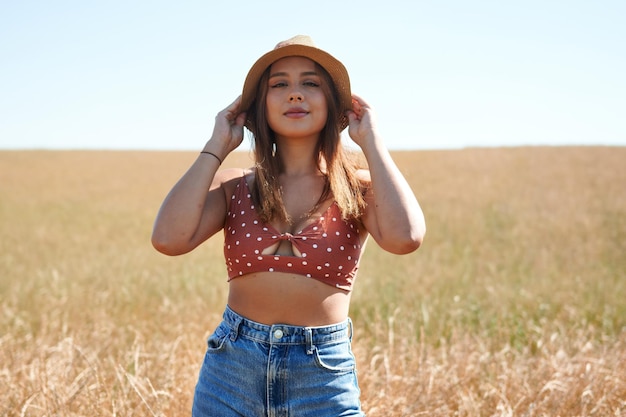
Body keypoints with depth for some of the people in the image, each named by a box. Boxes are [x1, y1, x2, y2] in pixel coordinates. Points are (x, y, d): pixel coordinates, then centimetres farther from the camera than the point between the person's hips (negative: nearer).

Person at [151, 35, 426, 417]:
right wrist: (216, 147, -7)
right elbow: (169, 238, -16)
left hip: (324, 377, -1)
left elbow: (405, 238, -23)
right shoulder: (234, 186, 2)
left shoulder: (358, 188, -1)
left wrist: (371, 141, -12)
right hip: (230, 374, 1)